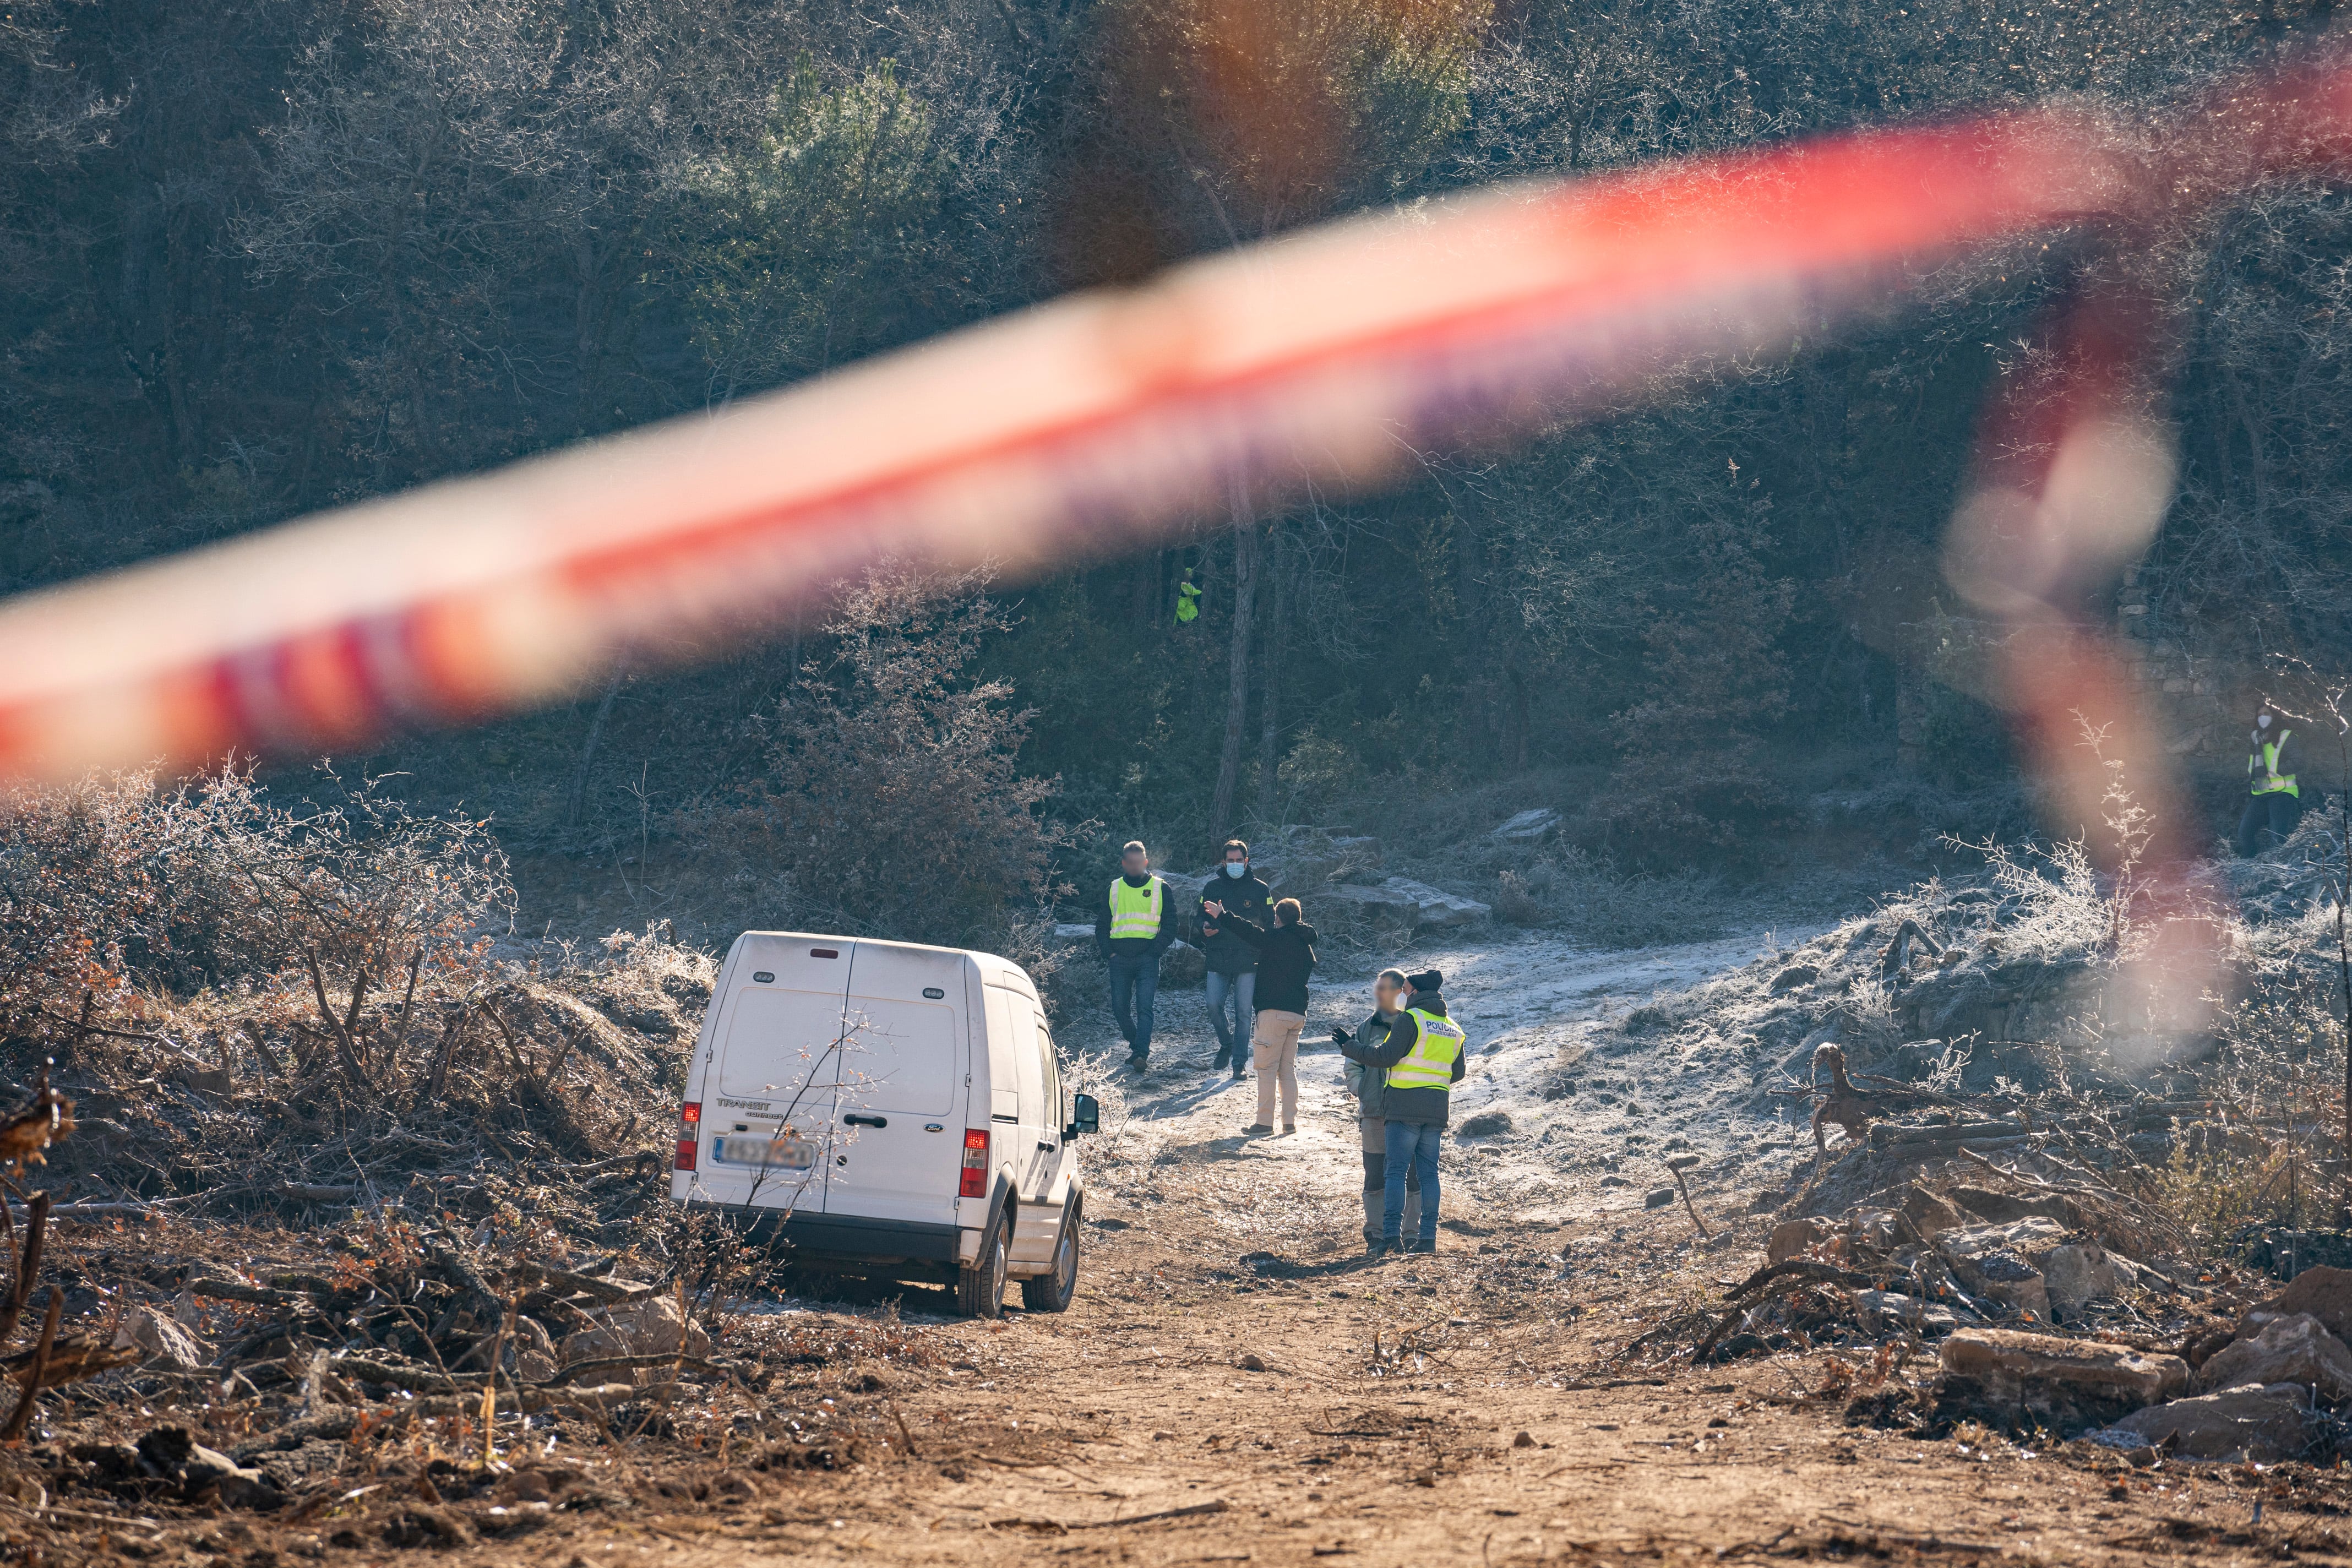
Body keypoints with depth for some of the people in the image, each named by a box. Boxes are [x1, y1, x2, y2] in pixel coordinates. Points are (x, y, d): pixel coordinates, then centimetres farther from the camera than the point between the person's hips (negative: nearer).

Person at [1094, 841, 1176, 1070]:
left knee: (1144, 1007, -13)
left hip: (1147, 959, -3)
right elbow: (1102, 925, 16)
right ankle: (1136, 1045, 22)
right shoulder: (1114, 889, 13)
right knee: (1120, 1008, 3)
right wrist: (1108, 953, 2)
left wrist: (1154, 951, -6)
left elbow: (1170, 925, 5)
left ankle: (1141, 1054, -19)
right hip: (1119, 960, 3)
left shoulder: (1160, 889, 7)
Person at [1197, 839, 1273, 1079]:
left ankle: (1240, 1062, 6)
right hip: (1218, 959, 2)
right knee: (1214, 1006, -8)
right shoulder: (1213, 887, 9)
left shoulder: (1259, 889, 4)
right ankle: (1226, 1045, 19)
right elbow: (1201, 916, 16)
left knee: (1243, 1012, -1)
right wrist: (1205, 927, -8)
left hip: (1247, 961, -2)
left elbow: (1270, 924, 7)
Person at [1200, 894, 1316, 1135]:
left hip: (1274, 1011, -7)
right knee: (1289, 1068, 12)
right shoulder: (1306, 945, 13)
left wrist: (1222, 916, 0)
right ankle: (1291, 1121, 8)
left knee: (1267, 1067, -3)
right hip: (1298, 1013, 7)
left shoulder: (1276, 939, -9)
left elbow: (1250, 932, -10)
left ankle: (1265, 1121, -5)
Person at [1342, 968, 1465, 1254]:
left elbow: (1386, 1056, -13)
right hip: (1436, 1110, 6)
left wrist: (1350, 1049, -2)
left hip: (1405, 1106, -6)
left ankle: (1392, 1233, -17)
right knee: (1428, 1172, 8)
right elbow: (1458, 1072, 21)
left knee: (1396, 1170, -8)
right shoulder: (1452, 1029, 15)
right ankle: (1428, 1236, 3)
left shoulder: (1410, 1019, -8)